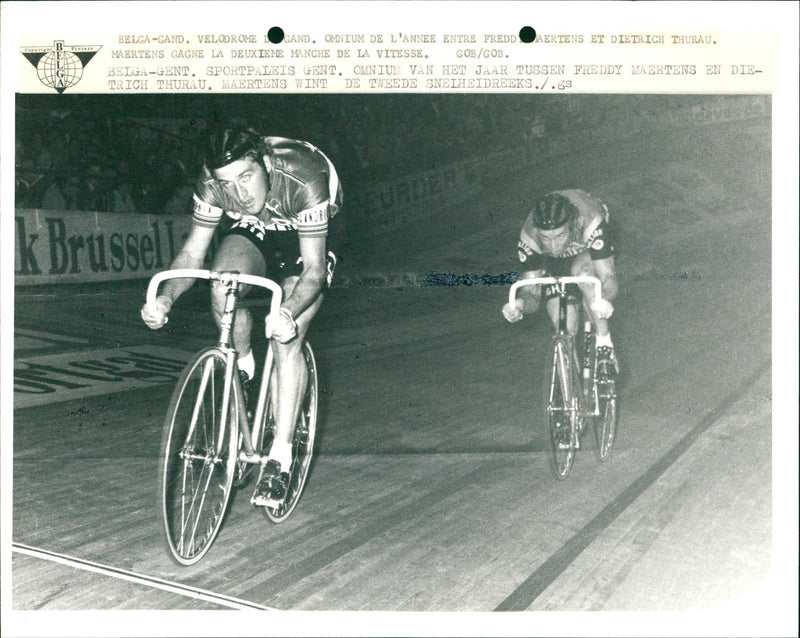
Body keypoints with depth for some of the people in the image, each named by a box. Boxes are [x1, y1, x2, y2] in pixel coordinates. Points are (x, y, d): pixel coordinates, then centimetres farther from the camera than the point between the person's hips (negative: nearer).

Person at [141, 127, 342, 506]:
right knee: (222, 287, -31)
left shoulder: (304, 179, -38)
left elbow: (313, 269, -35)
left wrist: (288, 314, -54)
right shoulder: (212, 182, -28)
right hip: (250, 233, 3)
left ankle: (280, 458, -9)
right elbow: (193, 252, -19)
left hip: (306, 238, -3)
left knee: (287, 341, -19)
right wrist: (166, 297, -38)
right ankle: (243, 367, 0)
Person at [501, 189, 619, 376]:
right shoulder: (529, 237, -34)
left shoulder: (591, 225, -42)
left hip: (590, 254, -2)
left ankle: (605, 345, -28)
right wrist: (520, 305, -52)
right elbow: (531, 292, -28)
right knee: (564, 326, -18)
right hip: (555, 264, 2)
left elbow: (608, 278, -42)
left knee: (581, 269, -38)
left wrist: (602, 301, -66)